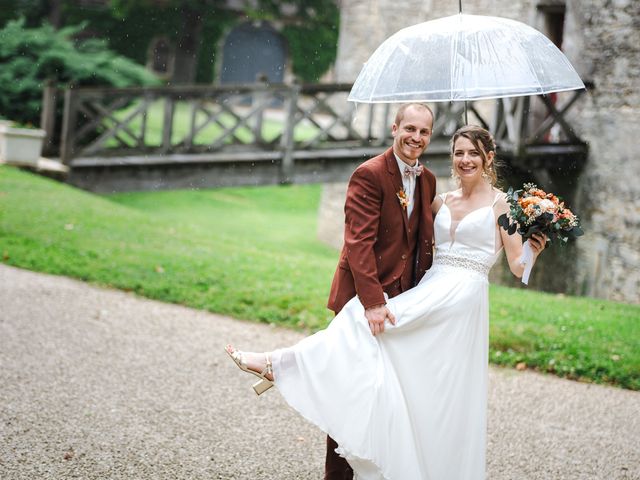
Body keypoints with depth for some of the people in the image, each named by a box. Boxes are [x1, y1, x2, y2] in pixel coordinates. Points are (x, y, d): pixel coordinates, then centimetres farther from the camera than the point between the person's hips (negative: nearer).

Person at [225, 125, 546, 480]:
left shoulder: (501, 204, 1)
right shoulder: (441, 202, 17)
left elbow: (517, 266, -3)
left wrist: (533, 250, -21)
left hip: (461, 295, -6)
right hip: (430, 289, 6)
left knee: (364, 320, -16)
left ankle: (281, 364, -13)